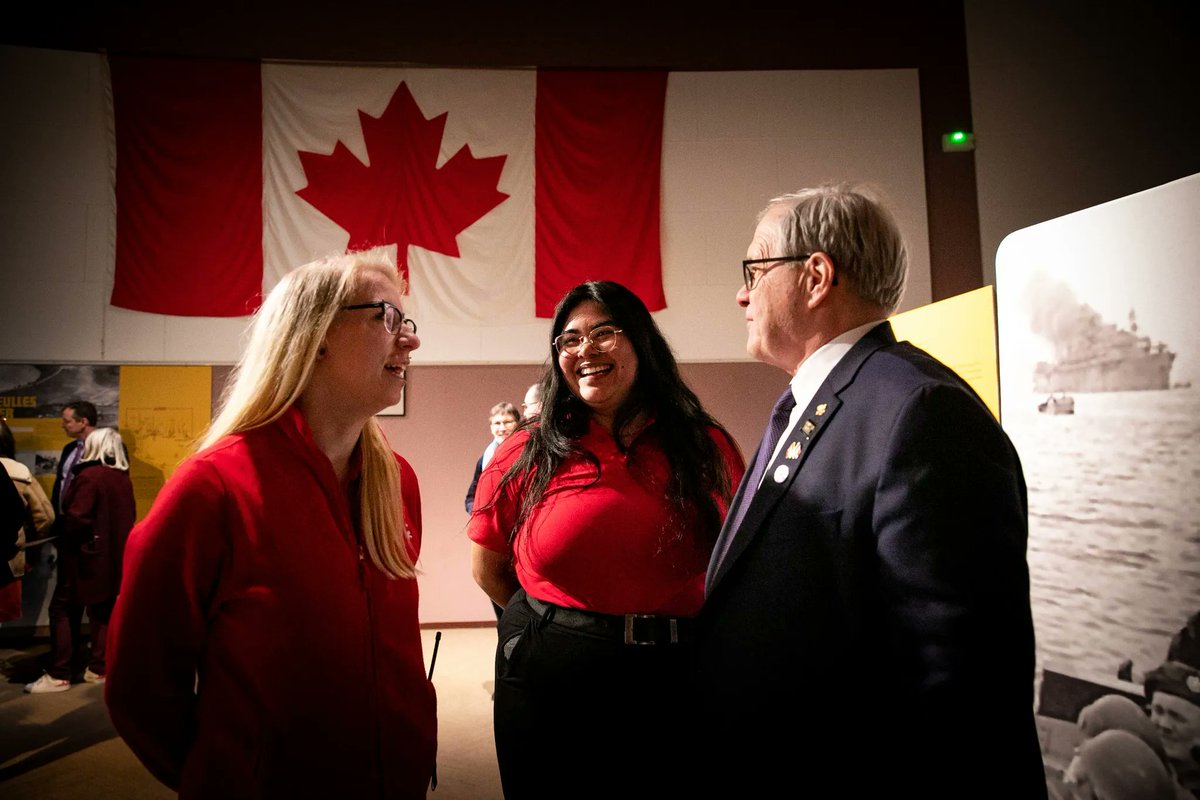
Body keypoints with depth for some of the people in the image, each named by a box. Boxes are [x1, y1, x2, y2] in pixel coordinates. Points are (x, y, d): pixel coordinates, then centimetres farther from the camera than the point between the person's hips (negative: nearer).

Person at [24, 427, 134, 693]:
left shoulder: (88, 476, -15)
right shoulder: (123, 478, 6)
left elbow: (75, 519, -18)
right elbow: (128, 518, 10)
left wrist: (62, 543, -3)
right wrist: (115, 544, 16)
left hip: (87, 554, -7)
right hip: (113, 556, 7)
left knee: (63, 611, 4)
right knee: (103, 611, 12)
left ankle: (59, 675, 5)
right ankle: (99, 668, 16)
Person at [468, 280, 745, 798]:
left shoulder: (709, 450, -2)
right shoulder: (527, 454, -3)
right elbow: (488, 570, 7)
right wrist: (553, 622, 8)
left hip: (674, 687, 1)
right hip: (548, 690, 0)